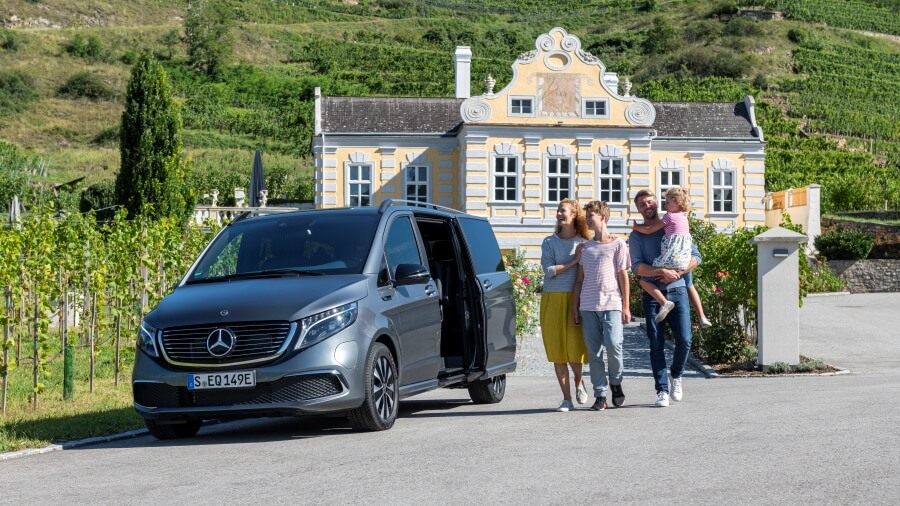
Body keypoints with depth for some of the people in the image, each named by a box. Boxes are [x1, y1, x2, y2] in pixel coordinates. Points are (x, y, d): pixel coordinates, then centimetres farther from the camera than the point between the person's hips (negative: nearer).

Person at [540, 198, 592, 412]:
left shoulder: (583, 243, 6)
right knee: (557, 349, -1)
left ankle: (579, 381, 24)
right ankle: (567, 399, 7)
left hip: (576, 298, -1)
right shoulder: (549, 242, 7)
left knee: (575, 346, -9)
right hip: (552, 298, 1)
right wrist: (573, 261, -10)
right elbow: (548, 270, -4)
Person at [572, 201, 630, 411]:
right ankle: (600, 395, 3)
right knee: (594, 352, 0)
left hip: (611, 304, -3)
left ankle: (615, 382, 9)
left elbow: (623, 276, 3)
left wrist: (626, 306, -1)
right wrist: (575, 306, 8)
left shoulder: (617, 244, 4)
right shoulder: (586, 247, 14)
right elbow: (579, 279, 15)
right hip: (588, 306, 3)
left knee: (613, 344, -16)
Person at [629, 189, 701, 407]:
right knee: (656, 345, -3)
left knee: (684, 339, -8)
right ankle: (662, 391, 1)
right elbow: (637, 267, -6)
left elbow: (695, 256, 6)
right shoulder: (637, 236, 7)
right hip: (652, 294, -1)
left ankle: (676, 375, 18)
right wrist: (661, 272, -21)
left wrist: (676, 273, -10)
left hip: (677, 291, 1)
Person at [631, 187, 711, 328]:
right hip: (685, 261, 7)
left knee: (644, 281, -2)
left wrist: (635, 227, 9)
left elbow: (649, 230, -6)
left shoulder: (670, 216, -6)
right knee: (690, 286, 28)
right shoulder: (684, 217, 15)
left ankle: (664, 302, -23)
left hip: (670, 260, -7)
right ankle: (702, 317, 20)